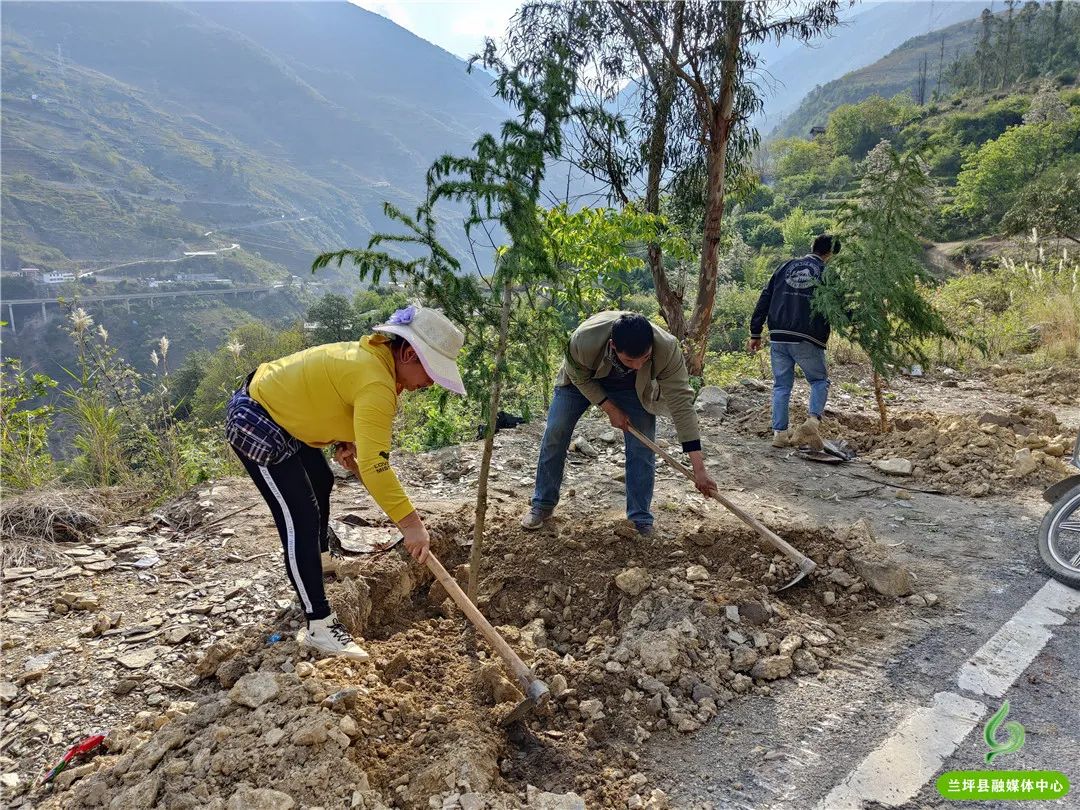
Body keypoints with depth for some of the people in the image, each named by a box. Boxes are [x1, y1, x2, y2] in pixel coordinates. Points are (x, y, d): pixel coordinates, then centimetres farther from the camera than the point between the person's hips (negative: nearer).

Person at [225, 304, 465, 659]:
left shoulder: (373, 357, -1)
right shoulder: (376, 382, -31)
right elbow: (374, 466, -37)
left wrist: (347, 442, -3)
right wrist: (409, 522, -35)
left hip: (280, 412, 11)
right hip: (255, 424, -11)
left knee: (321, 483, 28)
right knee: (302, 520, -13)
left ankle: (318, 559, 53)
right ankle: (319, 627, -6)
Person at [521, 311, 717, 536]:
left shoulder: (667, 349, -41)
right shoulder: (584, 339, -43)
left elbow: (681, 403, -36)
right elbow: (580, 377, -20)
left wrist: (698, 468, -37)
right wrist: (610, 409, -22)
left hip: (633, 388, 0)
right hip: (583, 380, 0)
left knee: (643, 448, -10)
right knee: (555, 433, -3)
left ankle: (641, 521, 4)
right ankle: (543, 504, 15)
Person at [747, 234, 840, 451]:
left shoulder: (786, 266, 12)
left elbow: (764, 299, 10)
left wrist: (755, 333, 12)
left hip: (778, 337, 4)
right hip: (808, 340, -3)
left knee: (782, 385, 12)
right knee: (820, 380, 15)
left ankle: (779, 433, 10)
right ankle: (813, 420, -7)